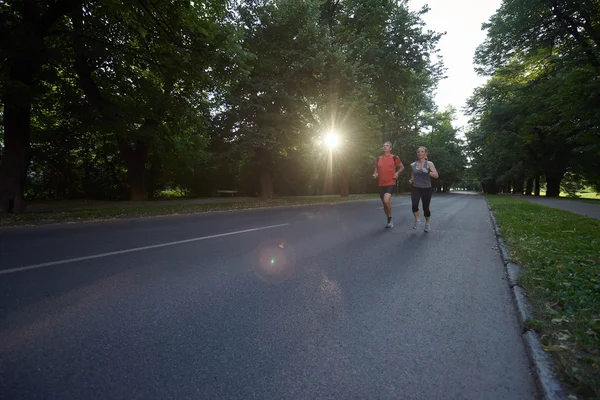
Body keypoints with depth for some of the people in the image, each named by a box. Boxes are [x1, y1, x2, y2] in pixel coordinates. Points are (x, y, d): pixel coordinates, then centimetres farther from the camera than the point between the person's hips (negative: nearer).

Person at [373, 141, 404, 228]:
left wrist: (397, 173, -6)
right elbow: (376, 169, 18)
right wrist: (375, 174, -4)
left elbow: (402, 167, 11)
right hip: (381, 184, 5)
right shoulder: (378, 158, 8)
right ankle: (389, 221, 27)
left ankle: (390, 219, -4)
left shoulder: (394, 157, -2)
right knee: (384, 203, 10)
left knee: (386, 200, -25)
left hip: (390, 183, -5)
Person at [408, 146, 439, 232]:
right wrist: (411, 180, -2)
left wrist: (427, 172, -31)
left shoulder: (429, 164, -4)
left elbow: (436, 175, -15)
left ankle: (427, 223, 30)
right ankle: (417, 220, 4)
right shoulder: (413, 165, 6)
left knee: (426, 208, 4)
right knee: (414, 205, -22)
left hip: (426, 189, -1)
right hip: (415, 188, 1)